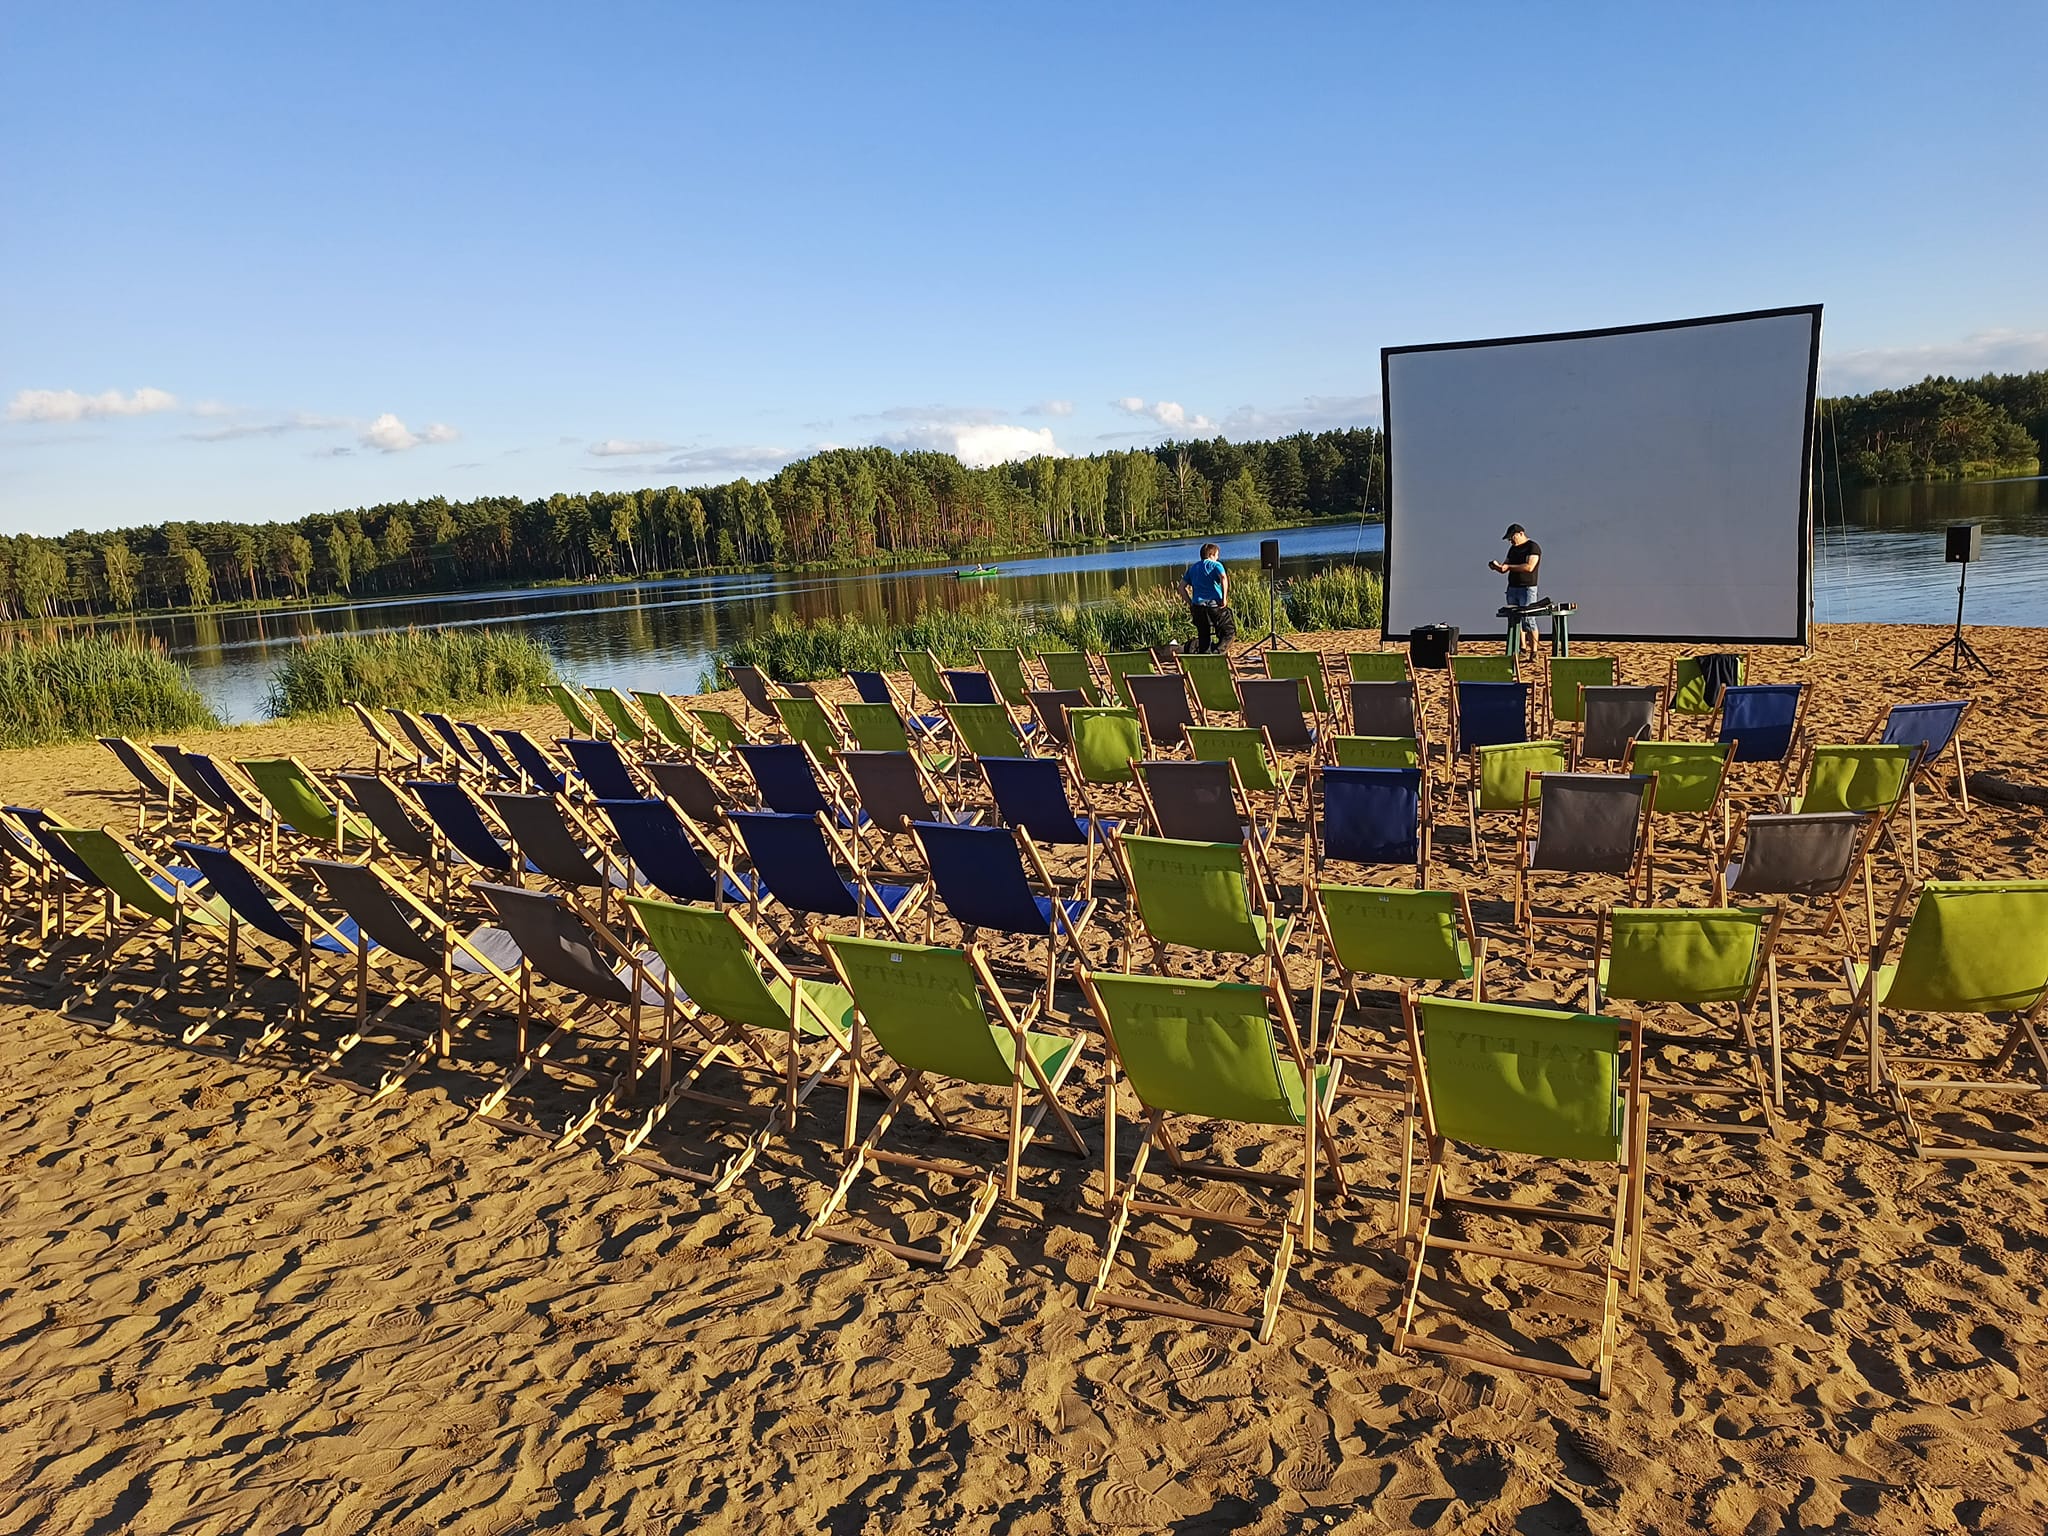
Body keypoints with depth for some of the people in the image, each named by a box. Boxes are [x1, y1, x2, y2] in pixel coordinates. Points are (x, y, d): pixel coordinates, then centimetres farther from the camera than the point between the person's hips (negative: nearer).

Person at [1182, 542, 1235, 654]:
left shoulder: (1193, 568, 18)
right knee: (1229, 632, 2)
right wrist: (1224, 598, -16)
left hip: (1198, 606, 5)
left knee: (1204, 637, 13)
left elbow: (1182, 587, 15)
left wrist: (1190, 603, 16)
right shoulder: (1215, 565, 1)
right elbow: (1223, 577, -20)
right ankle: (1217, 651, -18)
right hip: (1215, 604, -5)